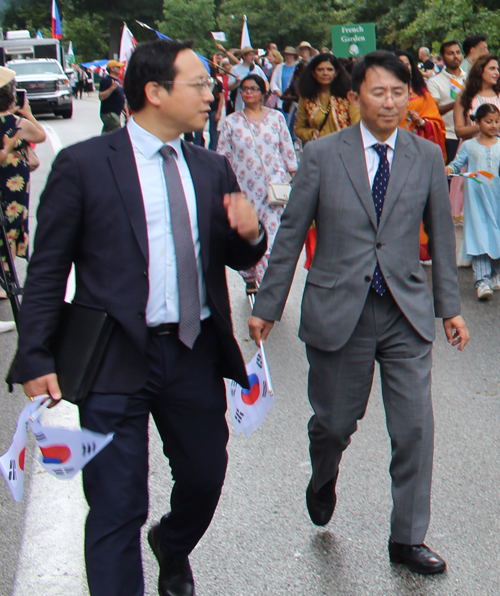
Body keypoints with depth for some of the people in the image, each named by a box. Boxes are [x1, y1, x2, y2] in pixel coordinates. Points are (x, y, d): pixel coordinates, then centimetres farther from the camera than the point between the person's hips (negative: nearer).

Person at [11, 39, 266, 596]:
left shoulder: (212, 169, 9)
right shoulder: (83, 165, -6)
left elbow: (238, 259, 15)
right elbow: (46, 271, -5)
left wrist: (249, 234, -9)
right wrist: (36, 359, -11)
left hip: (197, 354, 5)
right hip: (117, 360, -5)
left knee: (205, 478, 21)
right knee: (117, 509, 0)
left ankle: (172, 549, 52)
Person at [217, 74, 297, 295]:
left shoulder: (276, 117, 6)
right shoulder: (231, 122, 5)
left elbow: (287, 149, 8)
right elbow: (222, 156, 6)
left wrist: (294, 175, 5)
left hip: (272, 185, -1)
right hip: (244, 186, 1)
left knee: (271, 230, -10)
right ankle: (249, 278, 23)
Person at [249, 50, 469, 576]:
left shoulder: (427, 157, 4)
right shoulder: (321, 155, -2)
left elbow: (441, 235, 11)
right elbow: (291, 233, 1)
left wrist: (450, 306, 10)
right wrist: (267, 306, 2)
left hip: (406, 313, 2)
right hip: (338, 310, -1)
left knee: (414, 428, -1)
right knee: (334, 422, 10)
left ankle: (408, 539, 15)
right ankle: (323, 479, 46)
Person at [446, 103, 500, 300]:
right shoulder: (469, 146, 7)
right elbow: (457, 163, 4)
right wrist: (449, 169, -17)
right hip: (476, 197, -2)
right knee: (478, 236, -9)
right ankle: (482, 280, -13)